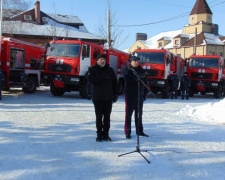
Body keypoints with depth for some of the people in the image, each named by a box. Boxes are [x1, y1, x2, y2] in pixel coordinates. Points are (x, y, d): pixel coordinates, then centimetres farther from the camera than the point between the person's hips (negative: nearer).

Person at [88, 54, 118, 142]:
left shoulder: (110, 70, 10)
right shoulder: (92, 69, 3)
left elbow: (114, 82, 12)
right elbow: (91, 79, -16)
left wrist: (115, 94, 6)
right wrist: (103, 77, -18)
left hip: (108, 98, 2)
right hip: (98, 97, -2)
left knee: (107, 117, 6)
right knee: (99, 117, 2)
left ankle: (106, 134, 13)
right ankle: (99, 134, 11)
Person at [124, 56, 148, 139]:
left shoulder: (141, 71, 10)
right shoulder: (128, 71, -5)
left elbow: (144, 83, 16)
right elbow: (128, 79, -25)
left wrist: (145, 93, 12)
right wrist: (138, 77, -37)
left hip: (140, 96, 5)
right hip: (130, 95, -5)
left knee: (139, 114, 13)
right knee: (128, 114, -1)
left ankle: (139, 131, 24)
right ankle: (127, 132, 6)